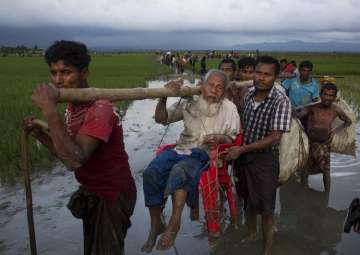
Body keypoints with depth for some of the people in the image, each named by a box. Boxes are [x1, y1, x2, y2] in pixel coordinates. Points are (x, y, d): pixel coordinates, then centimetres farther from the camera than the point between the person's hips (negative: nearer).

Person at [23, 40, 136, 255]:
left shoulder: (100, 109, -27)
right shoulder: (73, 106, 3)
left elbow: (75, 160, -40)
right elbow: (68, 154, 8)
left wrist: (49, 111, -39)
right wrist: (38, 133, -4)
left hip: (112, 196, -9)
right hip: (92, 193, 9)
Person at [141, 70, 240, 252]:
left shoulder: (229, 108, 2)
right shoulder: (190, 102, 6)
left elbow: (234, 138, 6)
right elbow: (161, 119, 7)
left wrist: (221, 138, -17)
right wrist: (163, 98, -10)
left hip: (205, 154, -3)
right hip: (181, 149, 4)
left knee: (179, 171, -37)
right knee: (151, 173, -23)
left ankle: (174, 223, -23)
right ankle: (155, 225, -7)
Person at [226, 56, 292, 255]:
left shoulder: (281, 102, -18)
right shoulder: (249, 95, 1)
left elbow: (274, 137, -22)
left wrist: (241, 149, -22)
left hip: (265, 159, -5)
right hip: (243, 156, 6)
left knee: (266, 208, 7)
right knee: (248, 200, 22)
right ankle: (250, 234, 47)